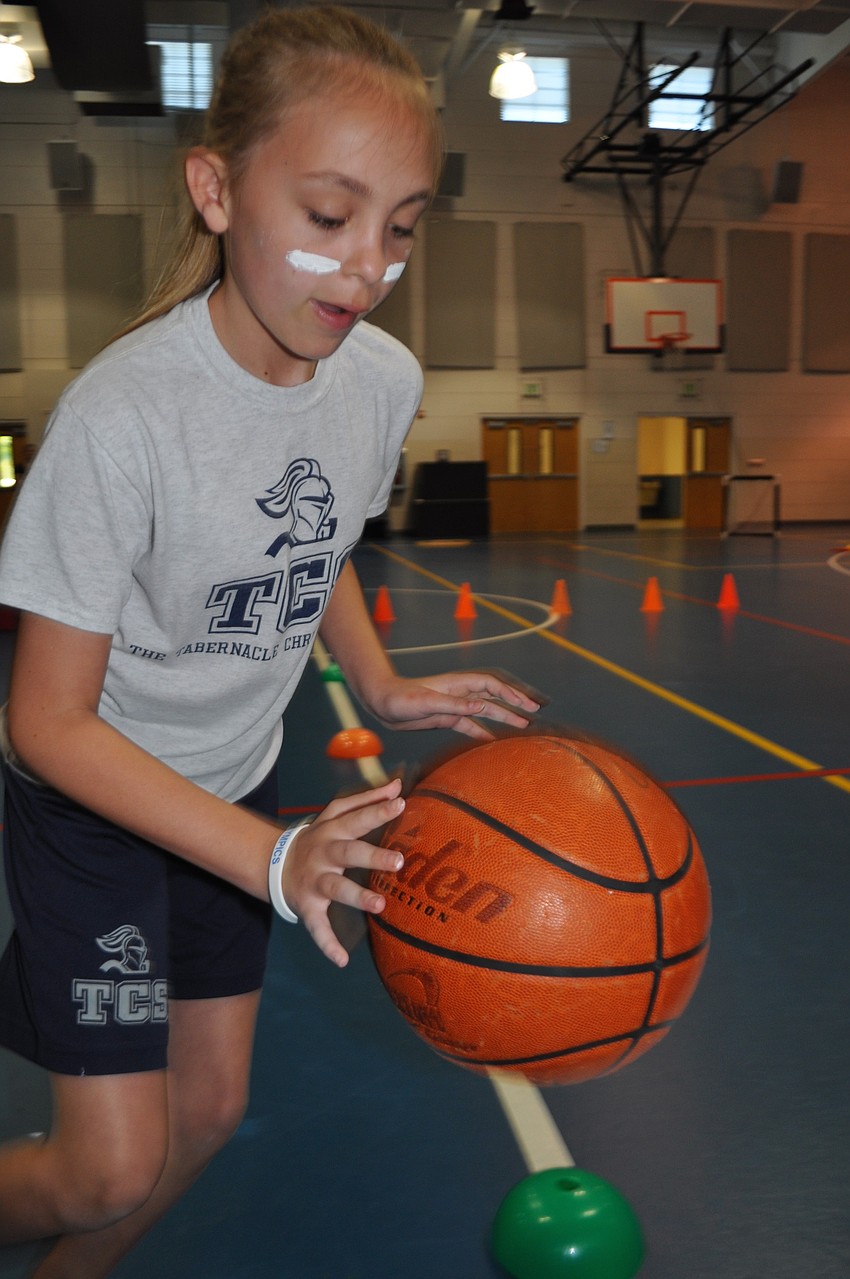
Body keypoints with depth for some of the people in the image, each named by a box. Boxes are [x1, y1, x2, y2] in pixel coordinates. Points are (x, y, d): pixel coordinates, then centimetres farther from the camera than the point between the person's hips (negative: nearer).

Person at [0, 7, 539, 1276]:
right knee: (116, 1166, -1)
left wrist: (383, 687, -4)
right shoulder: (124, 412, -30)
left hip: (237, 784, 6)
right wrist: (276, 861, -32)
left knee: (208, 1106, 15)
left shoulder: (385, 379, -13)